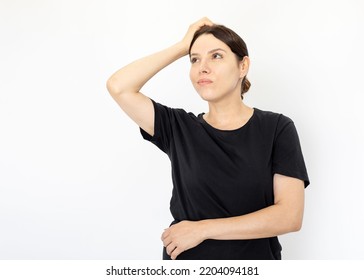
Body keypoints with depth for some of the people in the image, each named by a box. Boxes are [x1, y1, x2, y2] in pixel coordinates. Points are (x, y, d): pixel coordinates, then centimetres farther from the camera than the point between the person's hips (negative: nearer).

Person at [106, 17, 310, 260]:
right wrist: (182, 46, -8)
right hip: (186, 257, 2)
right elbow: (118, 87, -11)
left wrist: (202, 229, -16)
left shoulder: (276, 128, -8)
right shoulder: (180, 128, -2)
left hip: (254, 255, -1)